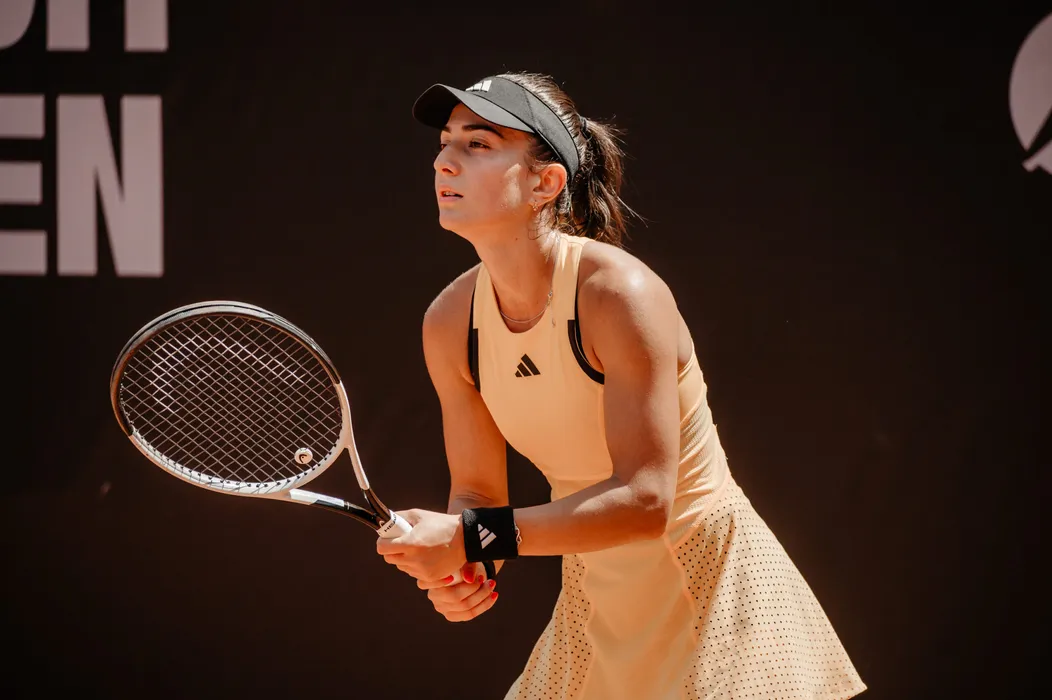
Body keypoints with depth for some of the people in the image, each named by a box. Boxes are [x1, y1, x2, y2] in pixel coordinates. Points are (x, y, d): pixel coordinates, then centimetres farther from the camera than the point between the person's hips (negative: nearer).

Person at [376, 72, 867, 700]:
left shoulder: (619, 294, -25)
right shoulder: (449, 323, -6)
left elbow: (643, 501, -29)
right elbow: (477, 489, 2)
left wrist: (472, 538, -34)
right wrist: (458, 573, -21)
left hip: (709, 583, -6)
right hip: (598, 596, 6)